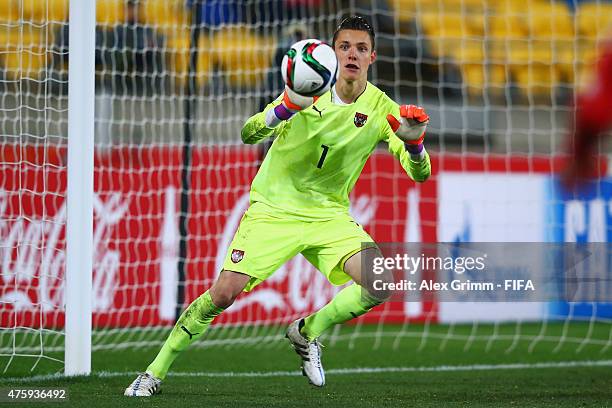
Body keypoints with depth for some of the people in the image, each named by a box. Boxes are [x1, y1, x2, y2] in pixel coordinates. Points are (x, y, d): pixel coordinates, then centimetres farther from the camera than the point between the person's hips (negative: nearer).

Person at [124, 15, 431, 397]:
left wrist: (413, 141, -32)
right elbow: (248, 134, -18)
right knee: (223, 294, -15)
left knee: (382, 285, -20)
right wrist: (287, 106, -37)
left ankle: (308, 331, 7)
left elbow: (420, 173, -9)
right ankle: (155, 372, 1)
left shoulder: (381, 108, -7)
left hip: (329, 215, 2)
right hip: (273, 209, -2)